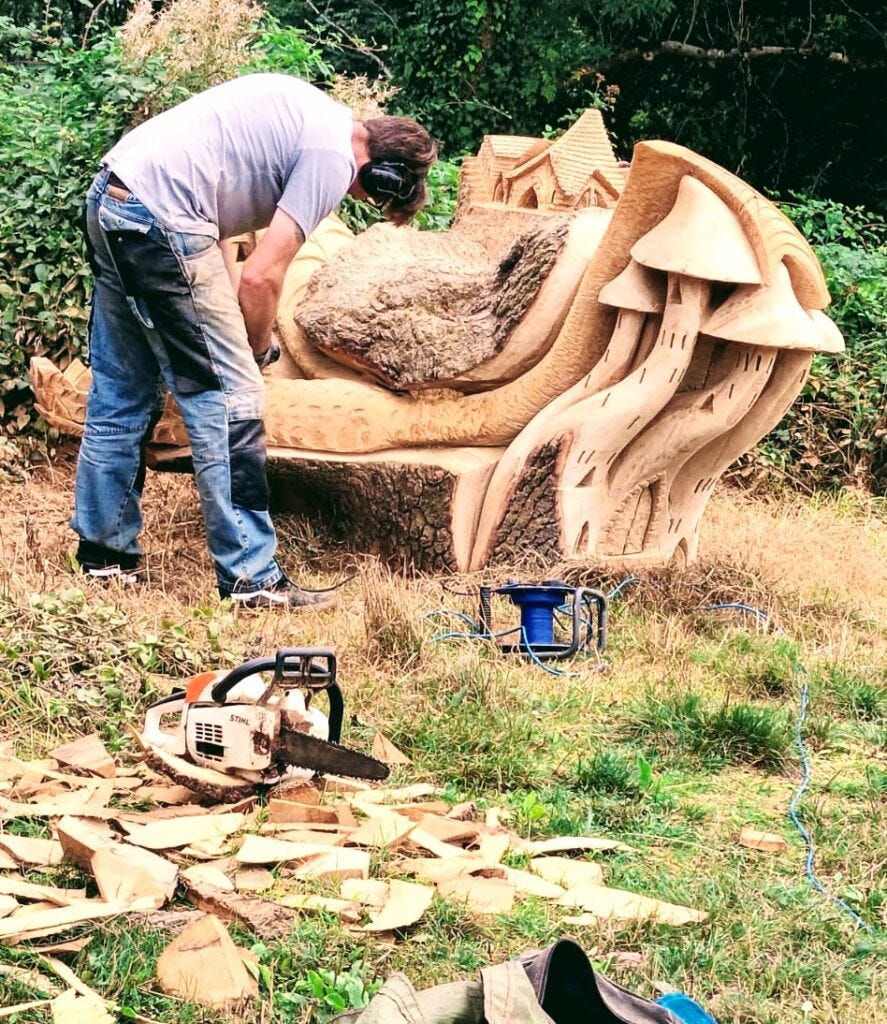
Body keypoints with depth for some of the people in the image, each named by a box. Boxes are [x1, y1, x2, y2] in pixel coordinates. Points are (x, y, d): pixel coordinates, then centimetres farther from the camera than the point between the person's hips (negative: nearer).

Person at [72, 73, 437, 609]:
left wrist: (226, 320, 14)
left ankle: (104, 550, 27)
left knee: (122, 394, 18)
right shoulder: (333, 157, -8)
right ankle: (251, 577, 0)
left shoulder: (306, 113, 19)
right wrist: (257, 350, 7)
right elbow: (262, 276, -13)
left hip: (108, 198, 10)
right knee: (230, 397, -4)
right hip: (161, 217, -10)